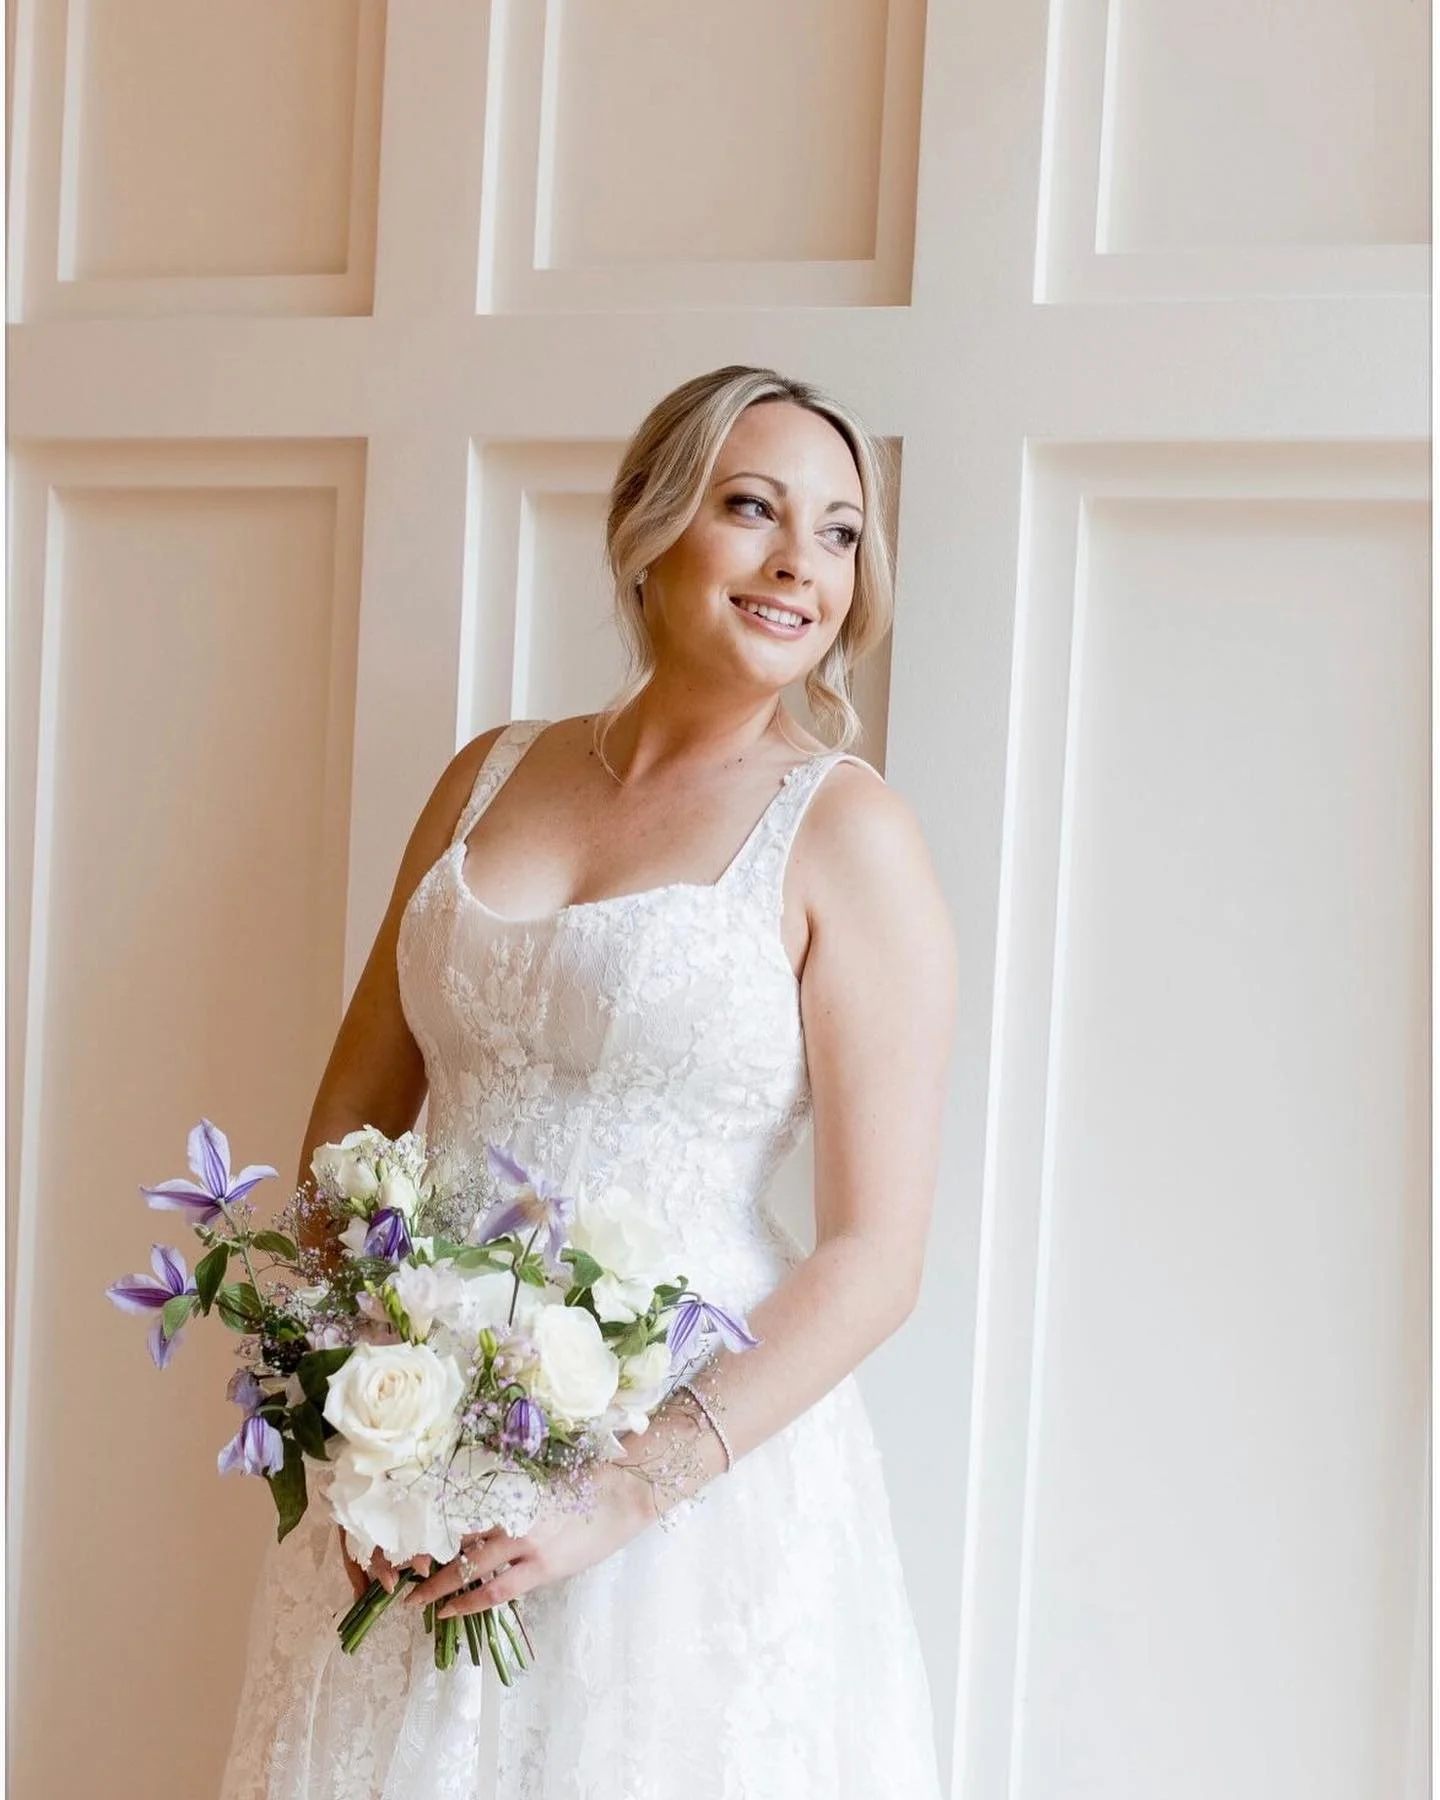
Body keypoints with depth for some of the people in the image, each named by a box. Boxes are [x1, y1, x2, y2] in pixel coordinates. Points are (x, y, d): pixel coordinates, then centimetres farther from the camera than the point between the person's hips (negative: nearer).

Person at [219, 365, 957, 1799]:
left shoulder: (847, 835, -8)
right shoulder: (490, 776, 6)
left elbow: (874, 1256, -11)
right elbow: (356, 1107, 9)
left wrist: (624, 1493, -18)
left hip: (690, 1471, -4)